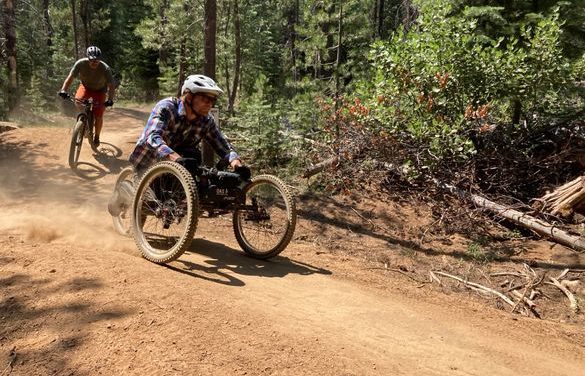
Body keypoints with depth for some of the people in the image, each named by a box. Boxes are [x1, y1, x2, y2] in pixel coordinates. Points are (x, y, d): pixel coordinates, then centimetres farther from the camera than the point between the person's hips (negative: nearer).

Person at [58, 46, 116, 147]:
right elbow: (70, 77, -25)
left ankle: (96, 137, 17)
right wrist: (63, 90, -40)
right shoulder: (81, 63, -26)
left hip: (99, 90, -1)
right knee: (78, 100, -29)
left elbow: (111, 85, -29)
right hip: (86, 86, 1)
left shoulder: (105, 68, -30)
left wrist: (110, 100, -44)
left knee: (98, 116, -7)